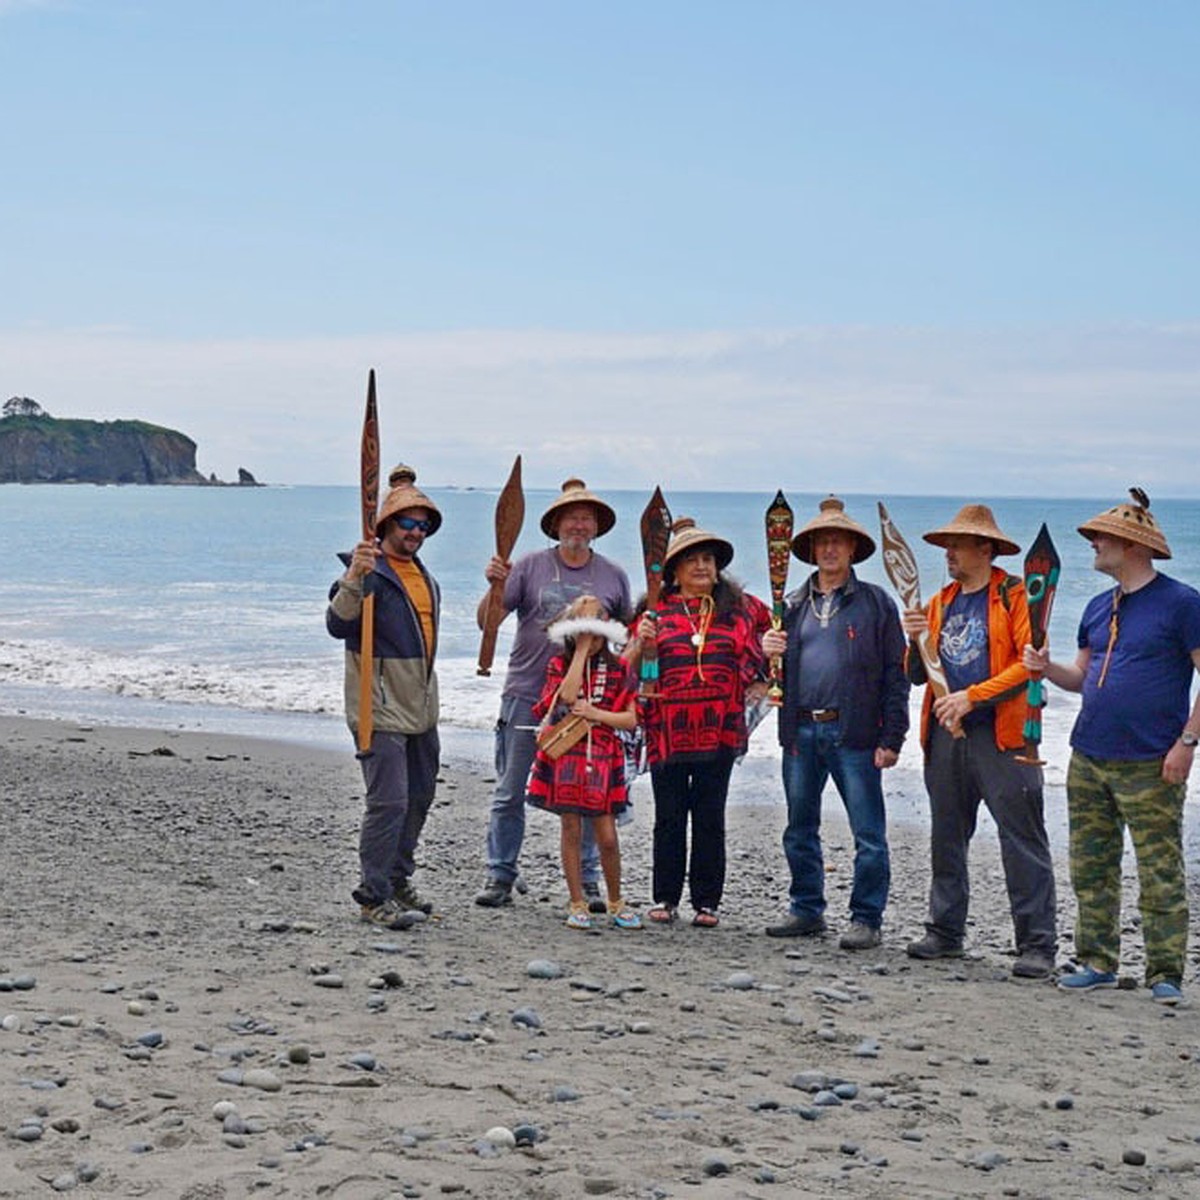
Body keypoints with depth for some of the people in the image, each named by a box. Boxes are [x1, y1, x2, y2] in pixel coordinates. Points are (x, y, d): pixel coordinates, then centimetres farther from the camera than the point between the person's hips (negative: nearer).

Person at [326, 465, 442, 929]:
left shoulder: (423, 574, 16)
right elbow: (338, 624, -27)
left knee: (418, 796, 15)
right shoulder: (369, 572, -12)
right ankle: (373, 895, -5)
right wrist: (353, 578, -40)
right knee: (389, 801, -13)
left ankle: (398, 881, 29)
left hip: (420, 710, 9)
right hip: (381, 710, -9)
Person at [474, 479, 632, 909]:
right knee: (510, 793, 2)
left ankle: (587, 882, 13)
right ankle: (499, 877, 10)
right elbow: (486, 622, -2)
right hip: (526, 696, -1)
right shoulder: (530, 567, 2)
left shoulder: (613, 576, 8)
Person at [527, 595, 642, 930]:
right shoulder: (559, 665, 3)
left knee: (607, 837, 0)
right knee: (571, 830, 3)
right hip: (565, 756, 0)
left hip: (602, 759, 0)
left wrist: (595, 714, -13)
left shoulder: (618, 670, 4)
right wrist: (581, 651, -12)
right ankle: (578, 905, 11)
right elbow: (567, 695, -17)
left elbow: (631, 719, 0)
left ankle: (616, 903, 17)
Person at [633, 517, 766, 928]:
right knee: (669, 816, 5)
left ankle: (706, 901, 12)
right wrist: (641, 642, -14)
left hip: (720, 729, 1)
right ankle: (665, 898, 14)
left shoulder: (738, 607, 7)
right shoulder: (656, 610, 6)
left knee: (710, 817, 5)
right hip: (668, 731, 0)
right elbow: (629, 669, 6)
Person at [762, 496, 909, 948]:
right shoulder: (794, 604, 15)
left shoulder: (875, 603, 2)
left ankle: (866, 919, 4)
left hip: (853, 733, -5)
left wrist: (891, 738, -9)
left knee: (868, 834, -3)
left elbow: (895, 674, -2)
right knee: (800, 829, 12)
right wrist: (768, 650, -2)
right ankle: (807, 910, 23)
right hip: (800, 731, 5)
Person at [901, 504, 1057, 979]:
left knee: (1022, 841, -6)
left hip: (1001, 735, -7)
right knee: (946, 839, 13)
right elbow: (918, 675, 17)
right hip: (946, 734, 7)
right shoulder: (941, 602, 17)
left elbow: (1030, 662, -14)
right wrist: (918, 642, -4)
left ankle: (1036, 944, -5)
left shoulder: (1013, 596, -3)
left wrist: (972, 696, -17)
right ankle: (945, 932, 23)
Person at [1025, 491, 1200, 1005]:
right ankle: (1097, 962, 20)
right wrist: (1048, 669, 1)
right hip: (1088, 760, 7)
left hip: (1150, 768, -7)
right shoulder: (1099, 608, 15)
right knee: (1091, 870, 10)